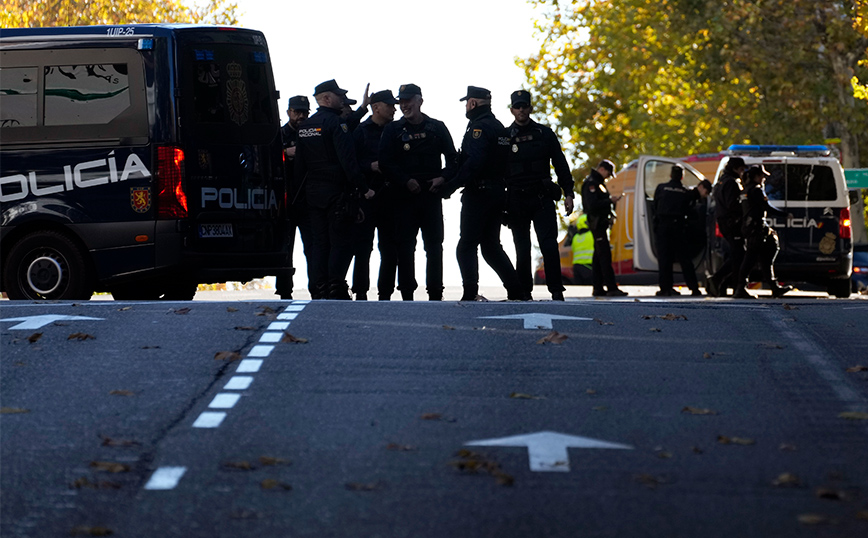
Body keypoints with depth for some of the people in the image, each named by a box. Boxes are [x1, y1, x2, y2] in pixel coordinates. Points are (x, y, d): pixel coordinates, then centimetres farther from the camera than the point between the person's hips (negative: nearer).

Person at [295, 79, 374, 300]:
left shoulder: (304, 126, 12)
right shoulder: (335, 123, -12)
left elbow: (299, 165, 14)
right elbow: (348, 160, -18)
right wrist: (363, 188, -15)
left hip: (313, 193, 7)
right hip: (337, 192, -7)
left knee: (319, 242, 9)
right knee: (341, 241, -3)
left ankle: (319, 290, 6)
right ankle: (336, 290, -9)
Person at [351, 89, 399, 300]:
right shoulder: (360, 131, 3)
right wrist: (371, 166, -16)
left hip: (390, 195, 4)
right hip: (367, 196, -4)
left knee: (390, 248, 3)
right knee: (363, 247, -4)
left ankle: (385, 293, 8)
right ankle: (360, 293, 2)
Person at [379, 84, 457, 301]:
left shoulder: (437, 128, 9)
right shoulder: (393, 130, 6)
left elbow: (452, 158, 12)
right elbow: (386, 163, -1)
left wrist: (443, 177, -6)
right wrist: (406, 181, -12)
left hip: (432, 194, 1)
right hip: (405, 195, -1)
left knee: (434, 244, 0)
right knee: (405, 245, -3)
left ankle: (435, 294, 4)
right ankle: (407, 295, 1)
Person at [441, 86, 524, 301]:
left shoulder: (479, 127, -12)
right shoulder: (499, 127, 17)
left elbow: (473, 162, -25)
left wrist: (451, 186, -22)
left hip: (478, 194, -9)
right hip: (498, 192, 9)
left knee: (466, 247, -5)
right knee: (491, 245, 13)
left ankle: (470, 294, -14)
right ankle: (516, 291, 7)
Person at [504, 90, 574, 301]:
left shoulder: (545, 134, 8)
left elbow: (560, 165, 10)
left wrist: (568, 193, 2)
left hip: (542, 198, -1)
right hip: (516, 201, 1)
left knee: (549, 244, -11)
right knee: (522, 250, 3)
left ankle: (556, 291, -11)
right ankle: (524, 292, 9)